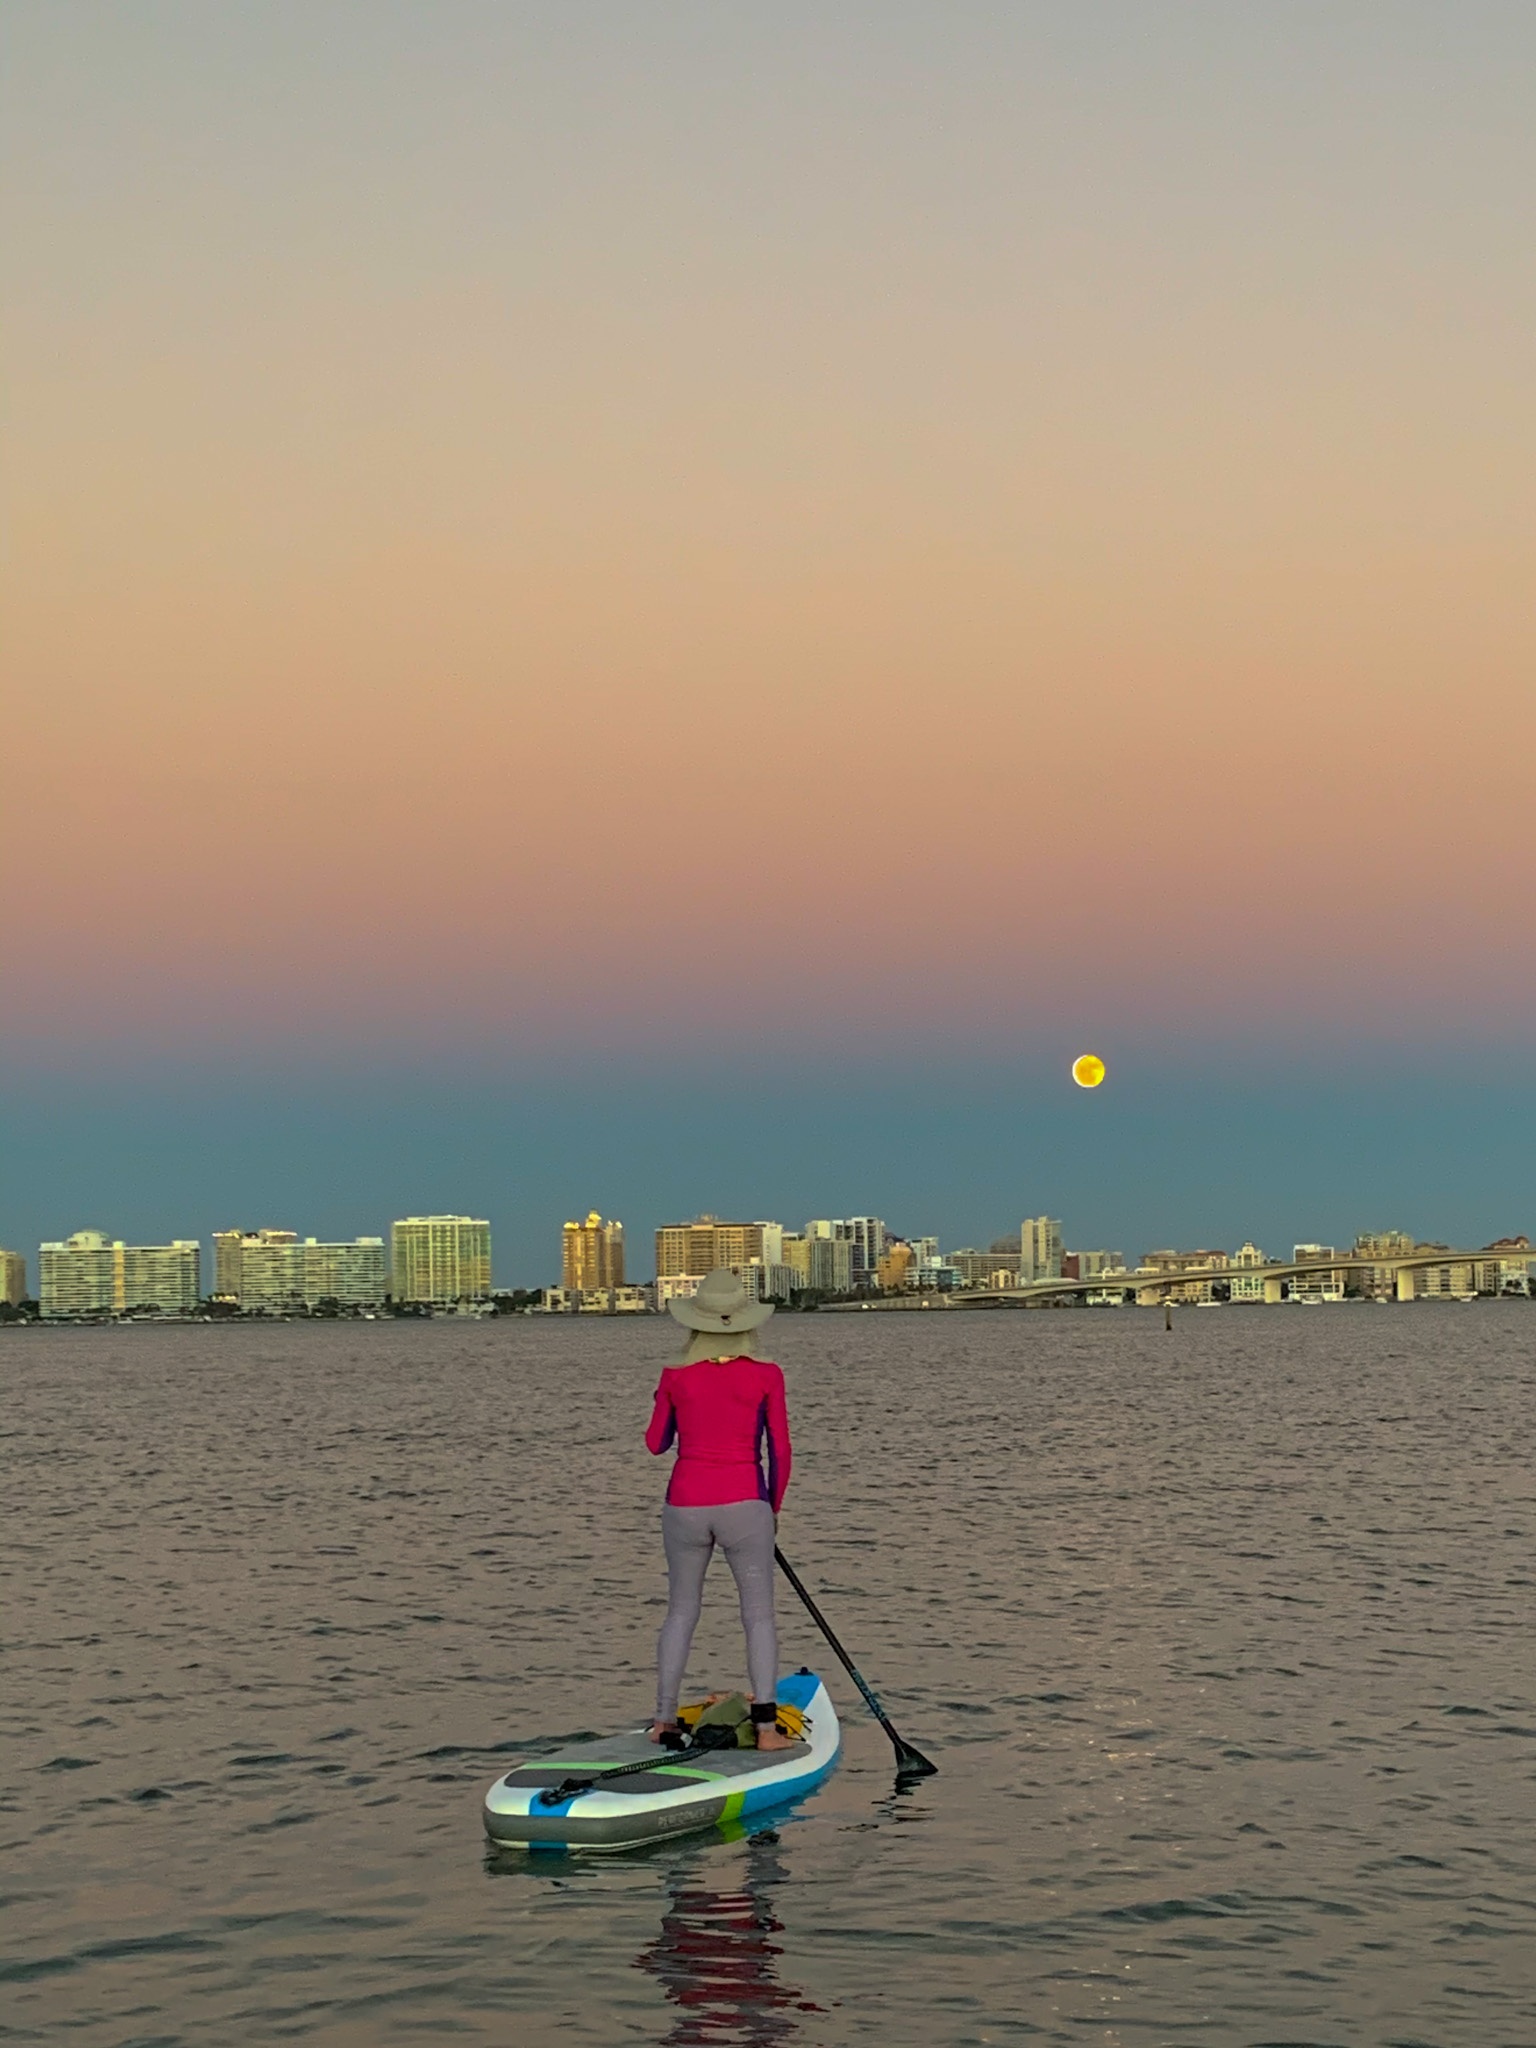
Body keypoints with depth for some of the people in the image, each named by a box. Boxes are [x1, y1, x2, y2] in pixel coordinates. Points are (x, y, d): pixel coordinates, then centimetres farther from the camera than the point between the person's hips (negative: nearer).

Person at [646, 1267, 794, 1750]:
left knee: (681, 1611, 16)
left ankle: (663, 1719, 18)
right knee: (759, 1615, 5)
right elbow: (779, 1451, 0)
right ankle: (766, 1725, -2)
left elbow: (656, 1443, 11)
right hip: (744, 1504, -2)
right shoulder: (766, 1376, -5)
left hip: (685, 1505, 2)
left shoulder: (677, 1378, -2)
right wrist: (773, 1508, 14)